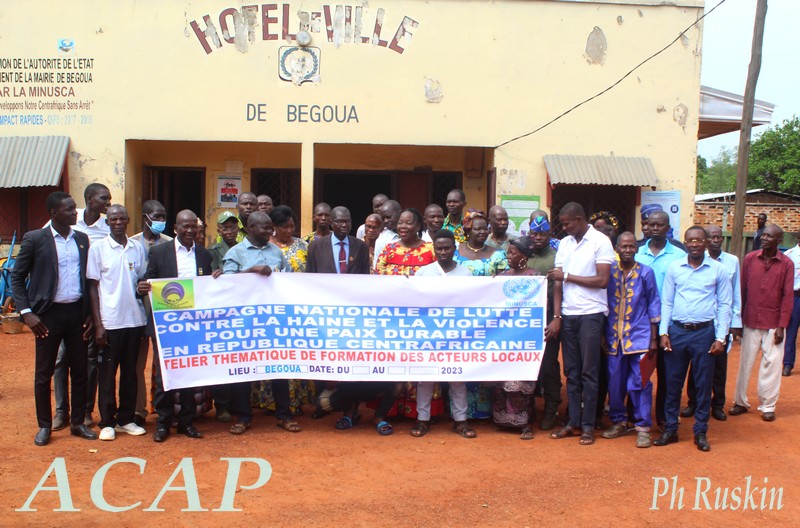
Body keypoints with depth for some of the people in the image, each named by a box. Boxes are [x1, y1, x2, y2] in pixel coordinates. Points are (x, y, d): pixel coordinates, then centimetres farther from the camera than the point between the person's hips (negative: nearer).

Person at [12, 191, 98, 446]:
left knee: (79, 370, 9)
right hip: (49, 313, -4)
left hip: (77, 312, 4)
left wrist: (90, 313, 5)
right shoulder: (35, 239, -5)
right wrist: (26, 312, -10)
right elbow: (17, 277, -2)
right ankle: (44, 426, 18)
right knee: (43, 373, 5)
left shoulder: (82, 239, 7)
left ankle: (78, 422, 22)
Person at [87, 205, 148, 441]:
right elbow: (93, 287, -1)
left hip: (134, 320, 3)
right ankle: (107, 422, 14)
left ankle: (126, 419, 21)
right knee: (107, 373, 4)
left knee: (130, 372, 10)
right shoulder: (97, 248, -1)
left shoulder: (138, 248, 7)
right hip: (109, 321, -3)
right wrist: (98, 324, -6)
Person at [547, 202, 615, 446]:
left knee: (588, 372, 1)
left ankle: (588, 425, 9)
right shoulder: (564, 244, 12)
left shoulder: (601, 241, -5)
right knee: (571, 371, 9)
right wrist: (556, 315, -1)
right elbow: (558, 281, 8)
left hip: (591, 313, -5)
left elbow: (602, 280, -12)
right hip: (568, 314, 5)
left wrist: (567, 276, -9)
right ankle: (573, 421, 17)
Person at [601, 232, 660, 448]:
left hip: (639, 336, -2)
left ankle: (643, 427, 5)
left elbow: (653, 306, 5)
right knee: (615, 382, 7)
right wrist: (602, 335, 7)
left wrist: (654, 339, 2)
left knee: (640, 382, -2)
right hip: (614, 337, 2)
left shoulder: (646, 273, 2)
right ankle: (618, 422, 22)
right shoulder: (609, 271, 4)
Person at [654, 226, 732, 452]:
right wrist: (663, 332, 0)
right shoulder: (674, 268, 3)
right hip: (677, 331, 1)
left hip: (704, 332, -1)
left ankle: (701, 432, 17)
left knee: (703, 384, 6)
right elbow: (666, 302, 7)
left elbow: (724, 305, 3)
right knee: (673, 382, 7)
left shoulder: (718, 270, 0)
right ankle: (670, 429, 17)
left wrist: (720, 338, -3)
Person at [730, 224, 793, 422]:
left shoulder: (787, 264, -4)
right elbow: (742, 290, 4)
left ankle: (767, 406, 15)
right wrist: (738, 320, 4)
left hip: (773, 324, -1)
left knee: (771, 364, 4)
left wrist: (781, 327, -7)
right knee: (745, 363, 9)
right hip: (750, 322, 2)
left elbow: (788, 296, -3)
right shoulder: (749, 259, 0)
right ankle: (740, 402, 20)